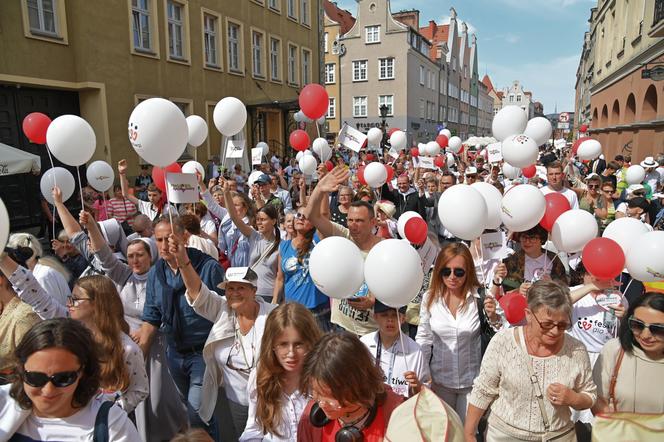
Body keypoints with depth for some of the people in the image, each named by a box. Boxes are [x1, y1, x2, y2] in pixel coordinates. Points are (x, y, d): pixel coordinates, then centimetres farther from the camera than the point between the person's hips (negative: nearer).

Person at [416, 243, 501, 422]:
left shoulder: (481, 297, -13)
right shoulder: (430, 298, -8)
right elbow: (423, 338, 2)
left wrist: (494, 317, -25)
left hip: (472, 380, -1)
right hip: (440, 379, 2)